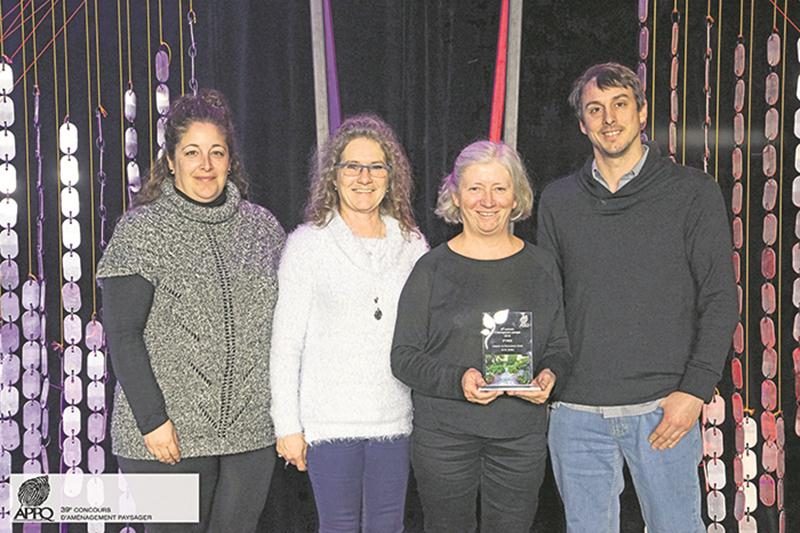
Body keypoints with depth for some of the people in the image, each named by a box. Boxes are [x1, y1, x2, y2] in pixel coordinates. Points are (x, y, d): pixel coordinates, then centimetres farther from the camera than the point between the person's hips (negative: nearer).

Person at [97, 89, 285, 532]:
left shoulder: (262, 227, 7)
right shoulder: (141, 229, -4)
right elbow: (122, 334, -7)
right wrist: (152, 419, -13)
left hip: (251, 430, 3)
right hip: (167, 437, -3)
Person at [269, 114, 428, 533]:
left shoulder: (412, 243, 7)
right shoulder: (308, 243, -3)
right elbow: (285, 344, -3)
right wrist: (288, 425, -5)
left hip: (395, 420, 3)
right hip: (330, 420, -3)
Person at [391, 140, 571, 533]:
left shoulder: (540, 267, 7)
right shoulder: (432, 268, -2)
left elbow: (559, 348, 12)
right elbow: (404, 357, -4)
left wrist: (549, 375, -10)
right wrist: (457, 380, -20)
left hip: (522, 433, 2)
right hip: (444, 432, -2)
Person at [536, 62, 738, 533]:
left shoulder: (693, 193, 0)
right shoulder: (559, 200, 8)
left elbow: (719, 300, -2)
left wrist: (695, 389, -10)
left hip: (663, 408, -2)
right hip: (575, 412, 3)